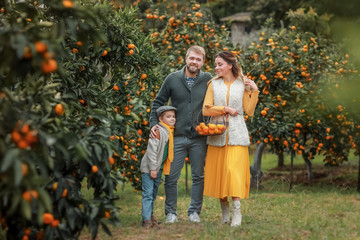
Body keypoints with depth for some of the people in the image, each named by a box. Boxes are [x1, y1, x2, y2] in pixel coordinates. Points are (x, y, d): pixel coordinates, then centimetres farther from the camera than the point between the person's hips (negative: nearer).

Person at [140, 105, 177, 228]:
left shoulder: (171, 132, 10)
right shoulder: (158, 130, -16)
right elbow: (152, 150, -19)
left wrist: (158, 168, 15)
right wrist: (153, 168, -19)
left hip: (159, 168, 8)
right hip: (149, 167, -8)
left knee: (154, 194, 16)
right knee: (148, 193, -9)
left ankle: (150, 215, 27)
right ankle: (146, 219, -10)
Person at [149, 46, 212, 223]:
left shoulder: (208, 80, 2)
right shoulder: (173, 79, 2)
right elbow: (158, 102, 9)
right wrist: (153, 123, -2)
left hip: (199, 138, 1)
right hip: (177, 137, 0)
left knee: (198, 176, 7)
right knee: (171, 176, 2)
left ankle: (194, 211, 19)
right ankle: (171, 212, 16)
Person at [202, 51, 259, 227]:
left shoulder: (242, 85, 6)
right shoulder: (213, 84, 9)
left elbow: (249, 111, 3)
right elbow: (206, 110, 1)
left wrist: (254, 91, -4)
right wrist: (225, 109, -8)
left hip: (237, 134, -2)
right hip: (217, 133, 2)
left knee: (234, 170, -14)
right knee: (218, 172, 1)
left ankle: (237, 212, -14)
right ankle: (225, 211, 13)